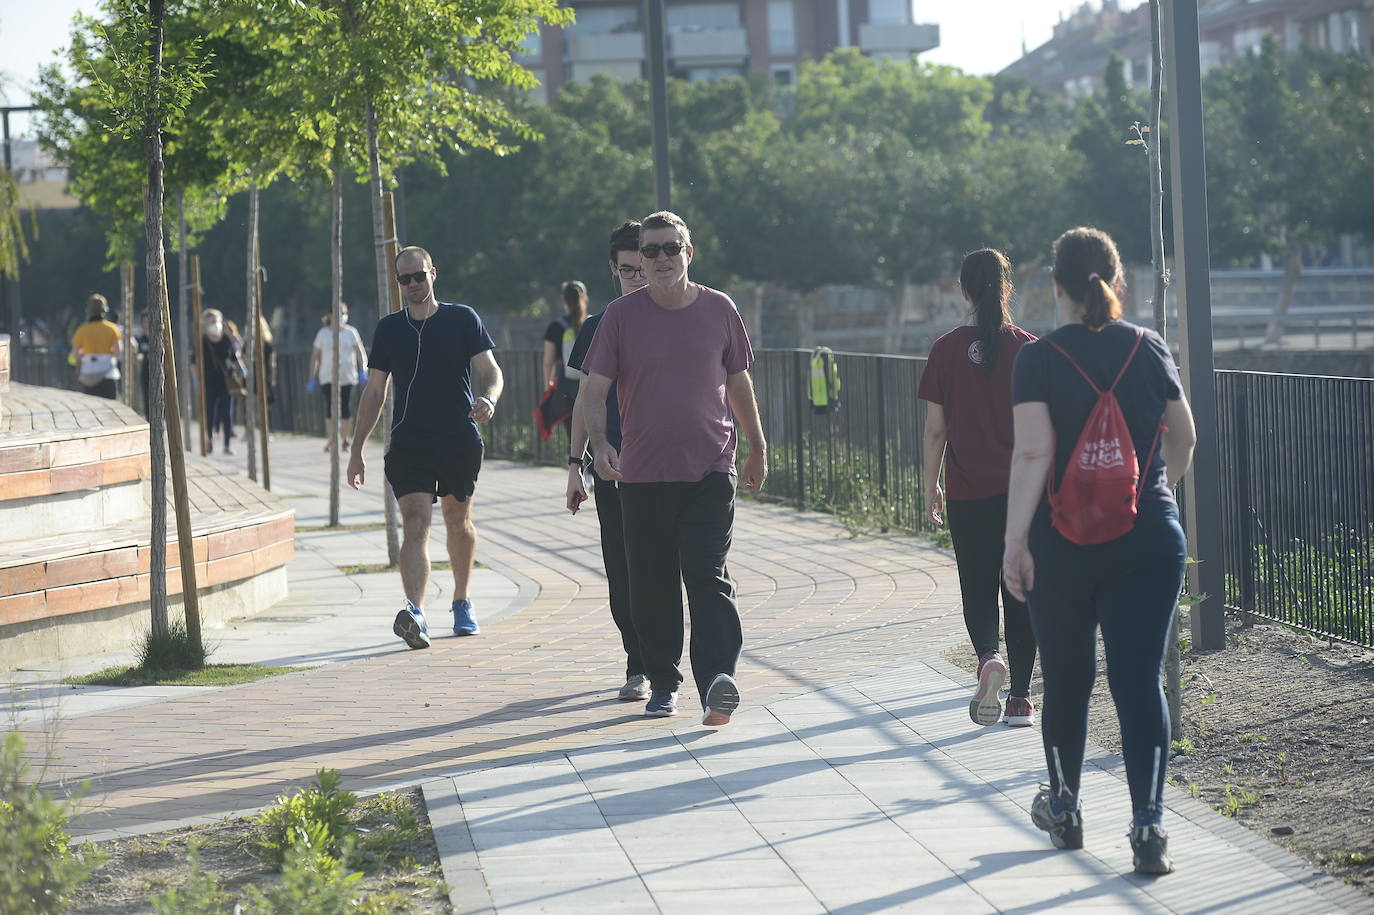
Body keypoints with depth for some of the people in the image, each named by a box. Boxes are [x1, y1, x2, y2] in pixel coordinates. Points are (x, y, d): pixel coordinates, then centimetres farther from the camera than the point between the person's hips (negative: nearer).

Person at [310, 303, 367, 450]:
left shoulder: (351, 332, 6)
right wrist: (312, 377, 7)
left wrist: (363, 369, -14)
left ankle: (345, 439, 14)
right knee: (330, 405, -13)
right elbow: (315, 356, 10)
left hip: (347, 377, 1)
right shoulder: (323, 333, 7)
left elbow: (360, 352, 2)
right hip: (328, 377, -1)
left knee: (346, 406, 0)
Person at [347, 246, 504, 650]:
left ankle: (461, 603, 35)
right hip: (408, 445, 0)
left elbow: (491, 371, -1)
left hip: (460, 441, 0)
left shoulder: (462, 319, 3)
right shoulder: (389, 328, 9)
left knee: (458, 523, 14)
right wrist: (357, 449, 10)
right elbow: (374, 393, 13)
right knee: (415, 524, -16)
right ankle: (415, 613, -31)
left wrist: (489, 398, -25)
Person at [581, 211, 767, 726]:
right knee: (652, 586, 5)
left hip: (710, 470, -1)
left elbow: (738, 383, 17)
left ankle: (718, 682, -23)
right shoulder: (622, 316, 1)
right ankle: (662, 683, 20)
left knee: (708, 576, -13)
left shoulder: (719, 310, 5)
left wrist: (758, 448, 22)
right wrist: (599, 443, -19)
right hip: (643, 472, 1)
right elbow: (595, 390, -2)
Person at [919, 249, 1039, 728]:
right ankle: (1020, 697, 10)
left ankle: (988, 656, -18)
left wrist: (931, 486, 11)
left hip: (967, 492, 0)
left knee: (977, 589, 10)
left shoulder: (946, 351, -3)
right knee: (1021, 592, 9)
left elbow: (935, 429, 0)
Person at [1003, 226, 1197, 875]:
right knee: (1140, 679, -2)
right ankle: (1148, 823, -14)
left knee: (1066, 676, 15)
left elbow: (1032, 451, -16)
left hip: (1064, 543, -1)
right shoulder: (1150, 349, 2)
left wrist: (1016, 540, -14)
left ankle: (1064, 809, 31)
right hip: (1150, 541, 1)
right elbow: (1183, 439, 14)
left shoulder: (1039, 359, -7)